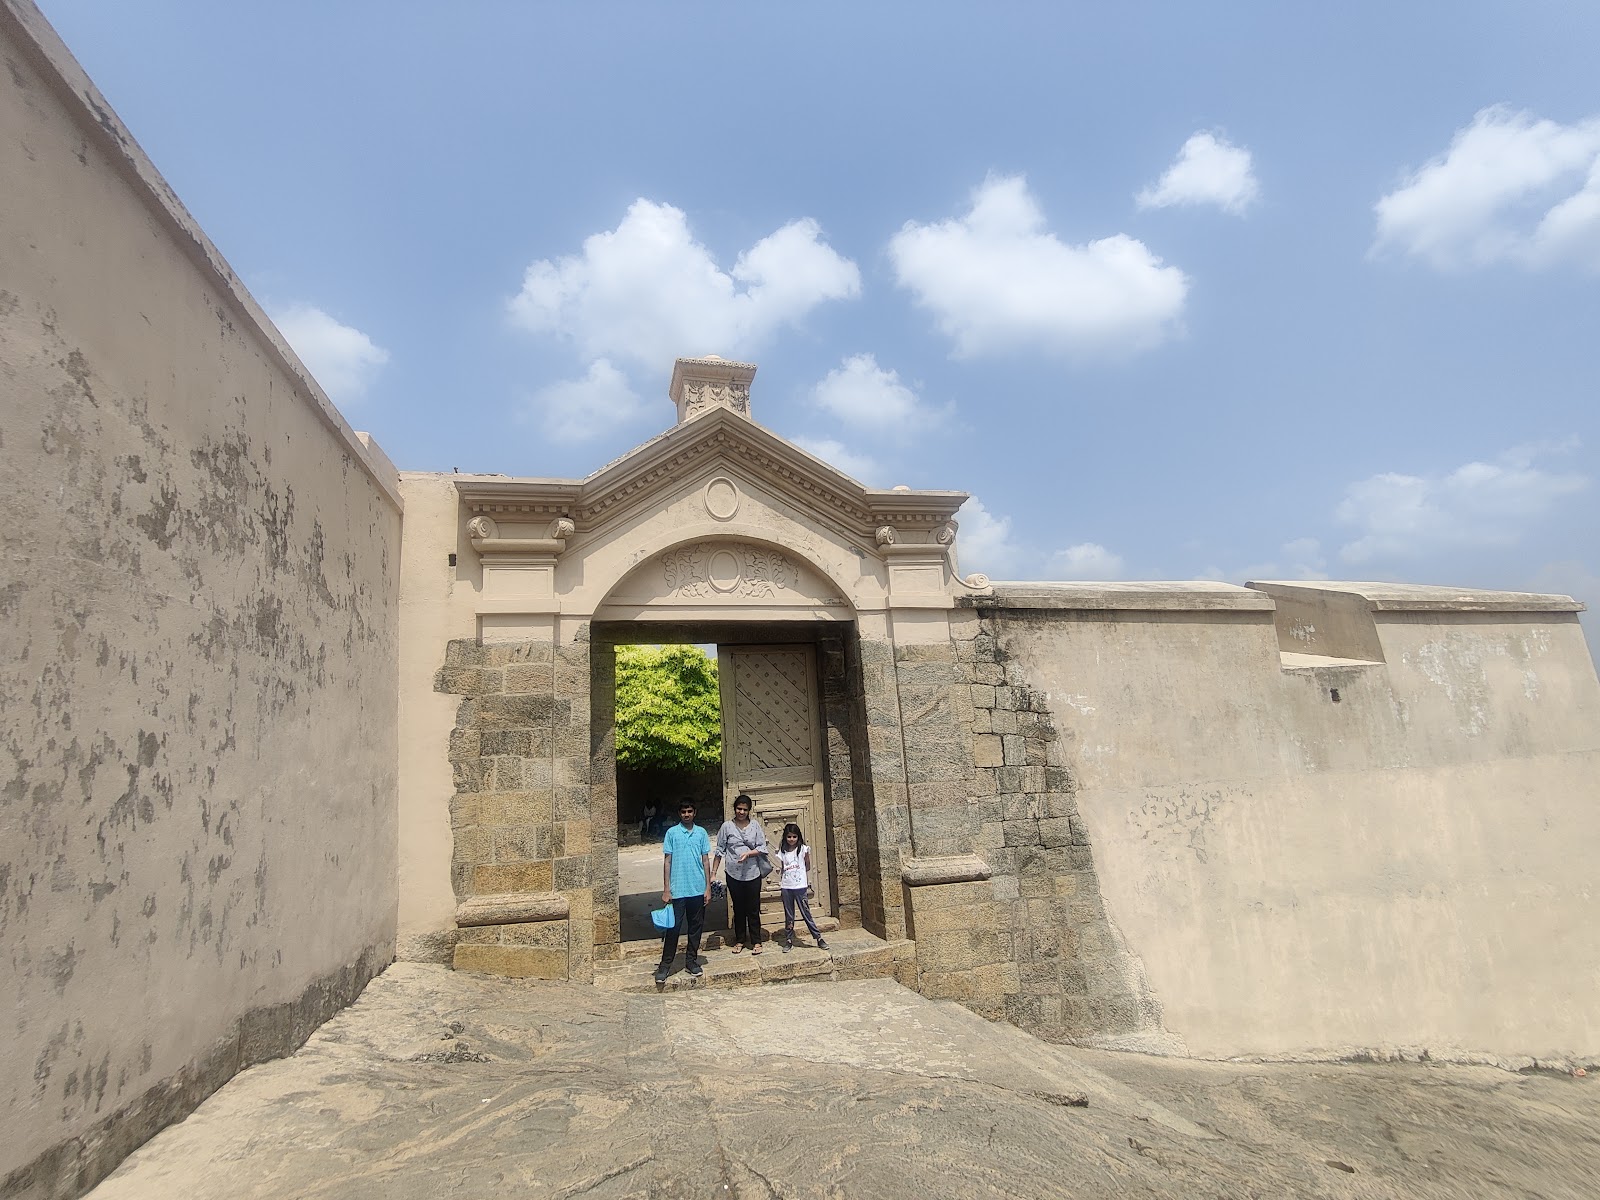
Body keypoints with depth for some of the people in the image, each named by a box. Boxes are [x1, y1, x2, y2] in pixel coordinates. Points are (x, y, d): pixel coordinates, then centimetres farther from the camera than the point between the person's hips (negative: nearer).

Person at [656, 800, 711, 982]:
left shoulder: (701, 833, 5)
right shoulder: (672, 833, -2)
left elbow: (706, 860, 7)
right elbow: (667, 861, -1)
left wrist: (708, 887, 2)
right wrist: (666, 889, -5)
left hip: (698, 890, 3)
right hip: (677, 890, -2)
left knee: (696, 926, 10)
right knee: (673, 927, 0)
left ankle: (691, 961, 23)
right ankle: (665, 965, 10)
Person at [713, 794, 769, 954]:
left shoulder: (755, 825, 0)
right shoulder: (727, 826, -1)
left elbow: (762, 848, -1)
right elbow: (720, 851, 1)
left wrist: (748, 853, -18)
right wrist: (713, 872, -1)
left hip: (752, 873, 0)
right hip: (734, 874, 0)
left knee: (753, 909, 5)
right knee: (738, 908, 12)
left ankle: (756, 942, 16)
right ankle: (740, 940, 26)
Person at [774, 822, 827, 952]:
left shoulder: (802, 849, -3)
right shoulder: (782, 851, 6)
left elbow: (807, 866, -1)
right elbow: (781, 868, 10)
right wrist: (779, 880, 2)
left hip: (800, 886, -3)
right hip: (786, 887, 3)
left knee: (806, 913, -1)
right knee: (788, 915, 10)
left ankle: (819, 938, 7)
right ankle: (788, 941, 19)